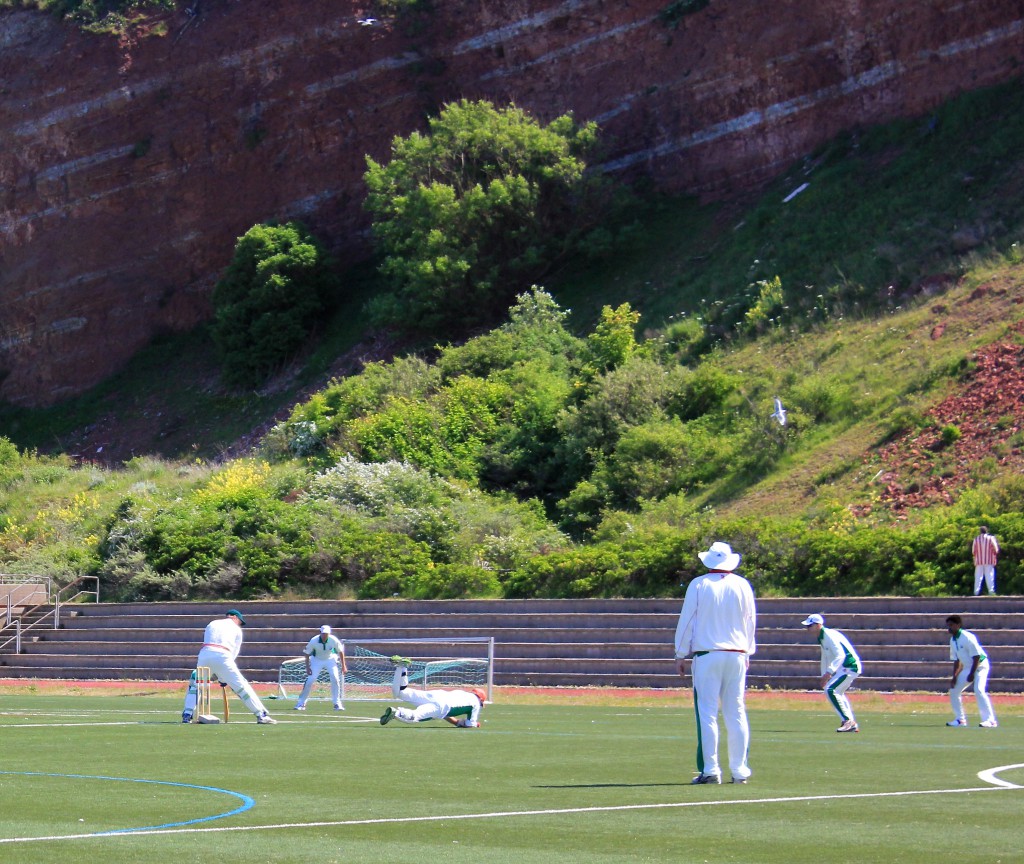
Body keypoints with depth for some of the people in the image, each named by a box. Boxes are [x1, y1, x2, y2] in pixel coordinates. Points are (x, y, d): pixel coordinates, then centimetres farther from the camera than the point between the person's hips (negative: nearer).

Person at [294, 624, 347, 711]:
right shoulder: (314, 641, -26)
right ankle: (301, 703, 2)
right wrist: (307, 667, -15)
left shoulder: (334, 640, -24)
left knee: (335, 679, -15)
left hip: (330, 659, 1)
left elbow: (341, 651, -8)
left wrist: (343, 665, -6)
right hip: (317, 660, -1)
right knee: (309, 681, -10)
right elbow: (307, 653, -11)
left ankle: (337, 703, -2)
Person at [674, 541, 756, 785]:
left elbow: (686, 621, -1)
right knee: (736, 714, 7)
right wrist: (747, 652, 24)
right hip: (737, 655, 3)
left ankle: (710, 770, -8)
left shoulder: (699, 585, -2)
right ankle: (739, 770, 6)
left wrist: (680, 655, 6)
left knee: (707, 714, -3)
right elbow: (751, 621, 13)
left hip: (706, 655, -3)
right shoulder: (742, 586, 6)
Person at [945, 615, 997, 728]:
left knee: (979, 690, -26)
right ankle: (960, 719, 17)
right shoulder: (953, 640, 4)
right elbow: (956, 660, 11)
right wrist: (954, 676, 4)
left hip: (980, 666, -9)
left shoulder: (968, 637, -21)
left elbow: (977, 656, -21)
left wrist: (972, 674, -20)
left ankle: (990, 720, -25)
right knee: (954, 690, 6)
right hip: (967, 668, 9)